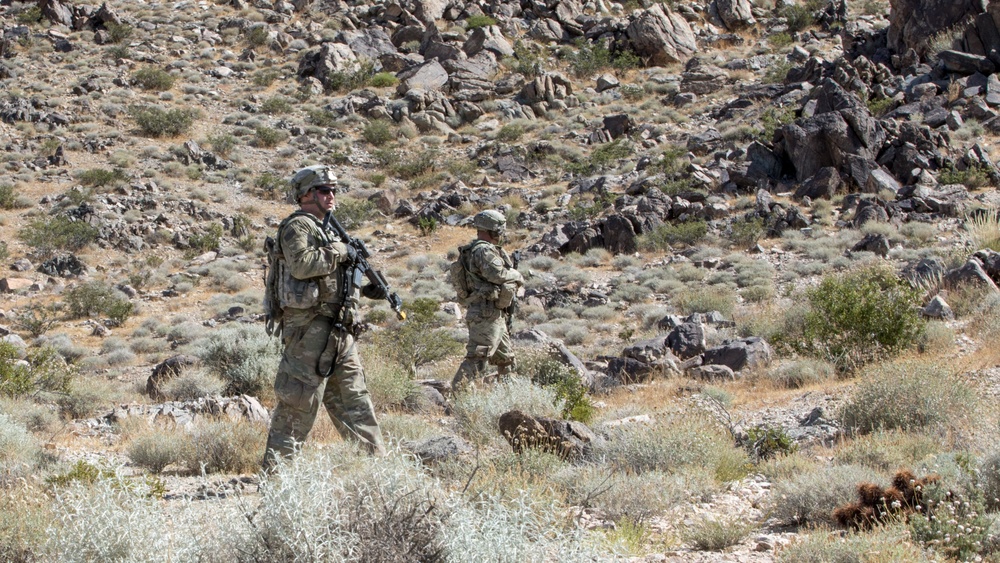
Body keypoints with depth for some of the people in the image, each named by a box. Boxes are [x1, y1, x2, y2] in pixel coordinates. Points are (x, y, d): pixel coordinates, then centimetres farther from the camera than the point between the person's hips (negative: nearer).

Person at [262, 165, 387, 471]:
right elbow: (302, 264, -26)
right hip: (311, 327, -10)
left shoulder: (326, 229, 22)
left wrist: (363, 288, 13)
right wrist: (338, 251, -15)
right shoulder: (297, 225, -8)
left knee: (352, 394, 12)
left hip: (338, 330, 10)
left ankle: (376, 457, 17)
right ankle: (276, 466, -2)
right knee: (300, 399, -7)